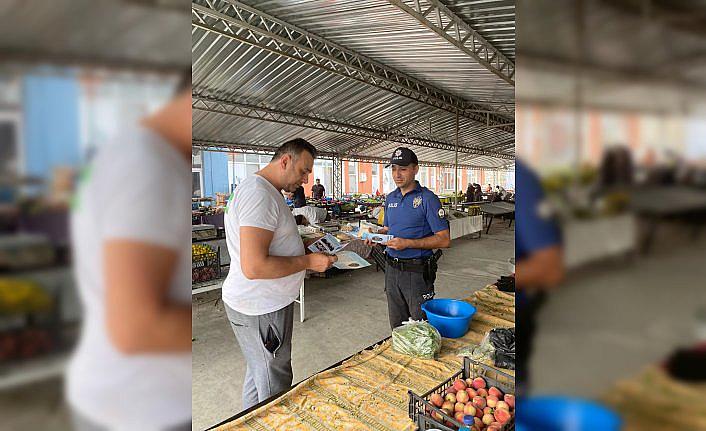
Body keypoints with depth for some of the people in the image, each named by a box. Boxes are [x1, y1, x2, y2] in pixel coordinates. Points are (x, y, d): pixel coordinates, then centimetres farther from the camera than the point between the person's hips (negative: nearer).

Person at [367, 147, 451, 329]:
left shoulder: (427, 198, -12)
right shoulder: (391, 198, 9)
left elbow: (444, 240, -16)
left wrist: (408, 243, -23)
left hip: (417, 272, -6)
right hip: (392, 269, 6)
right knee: (396, 326, 19)